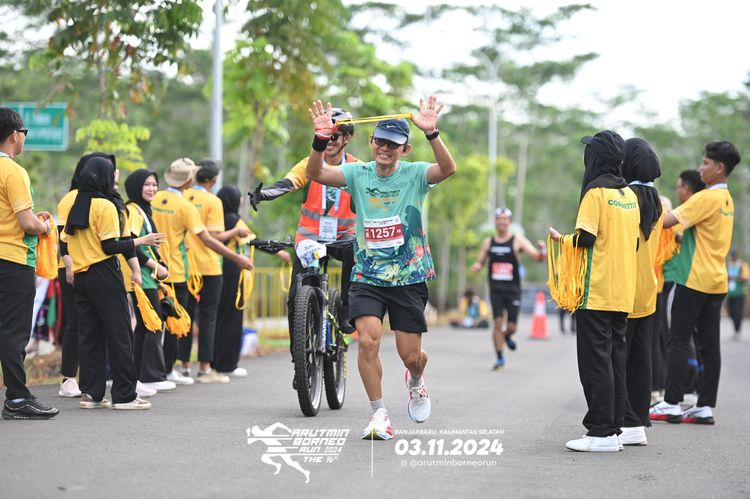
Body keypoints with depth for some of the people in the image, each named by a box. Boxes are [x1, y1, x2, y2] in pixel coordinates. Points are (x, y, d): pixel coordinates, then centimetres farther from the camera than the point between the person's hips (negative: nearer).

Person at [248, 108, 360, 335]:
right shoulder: (310, 164, -4)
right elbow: (286, 184, -19)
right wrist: (262, 193, -41)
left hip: (342, 237, -1)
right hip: (310, 237, 1)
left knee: (355, 253, -36)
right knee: (296, 298, -6)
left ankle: (345, 312, -22)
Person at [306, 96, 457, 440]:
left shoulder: (414, 175, -6)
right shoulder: (358, 174, -1)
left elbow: (448, 169, -26)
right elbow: (316, 173, -14)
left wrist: (431, 134, -40)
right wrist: (321, 138, -31)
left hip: (409, 279, -1)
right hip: (367, 278, 1)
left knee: (411, 356, 5)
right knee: (368, 340, -18)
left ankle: (415, 381, 43)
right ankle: (379, 414, -2)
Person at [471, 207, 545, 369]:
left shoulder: (518, 241, -3)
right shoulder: (488, 242, 8)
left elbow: (539, 258, -9)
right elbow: (480, 261, 18)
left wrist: (542, 250, -32)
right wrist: (477, 266, -6)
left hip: (513, 290, -2)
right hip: (496, 290, 2)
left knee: (511, 326, -2)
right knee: (497, 323, -10)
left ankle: (507, 336, 35)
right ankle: (499, 358, 2)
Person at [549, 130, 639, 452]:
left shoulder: (596, 192, -9)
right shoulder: (630, 195, 13)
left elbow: (585, 238, -17)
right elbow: (633, 241, 15)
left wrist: (560, 239, 0)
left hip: (596, 292, -7)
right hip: (623, 293, 7)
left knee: (595, 361, -5)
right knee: (615, 359, 9)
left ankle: (601, 433, -6)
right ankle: (614, 429, 11)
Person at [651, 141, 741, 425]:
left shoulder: (706, 198, -14)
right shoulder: (727, 200, 14)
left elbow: (669, 221, -19)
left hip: (695, 279, -8)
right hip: (717, 280, 8)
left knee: (679, 340, -4)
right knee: (709, 344, 5)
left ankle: (672, 404, -4)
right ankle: (706, 407, 5)